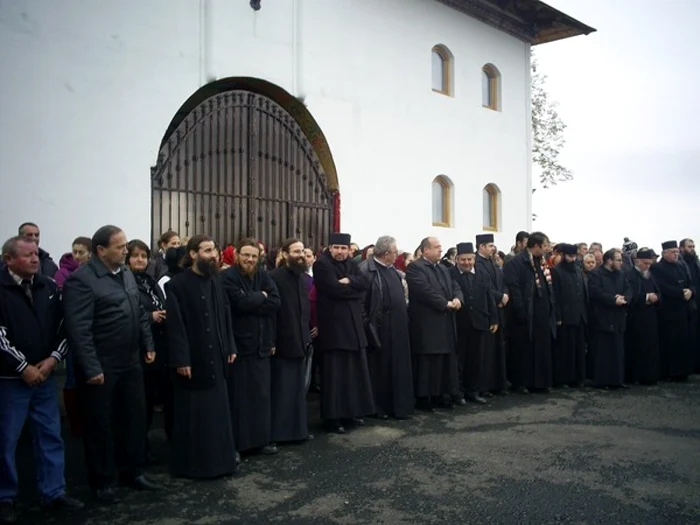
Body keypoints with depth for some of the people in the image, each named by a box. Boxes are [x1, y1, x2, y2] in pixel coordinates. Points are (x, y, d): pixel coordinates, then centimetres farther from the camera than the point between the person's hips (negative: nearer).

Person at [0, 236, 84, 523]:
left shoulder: (48, 286, 4)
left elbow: (65, 325, 5)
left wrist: (53, 358, -6)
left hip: (45, 376, 5)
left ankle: (53, 492, 23)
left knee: (51, 436, 11)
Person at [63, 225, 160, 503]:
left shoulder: (126, 273, 9)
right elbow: (79, 329, -20)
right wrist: (91, 368, -21)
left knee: (136, 417, 15)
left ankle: (133, 471, 32)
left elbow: (140, 313, 16)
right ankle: (102, 481, 23)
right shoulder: (81, 279, -16)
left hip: (131, 362, 7)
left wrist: (149, 344, 11)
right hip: (101, 367, -7)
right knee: (100, 423, 7)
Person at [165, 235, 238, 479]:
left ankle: (219, 459, 25)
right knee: (192, 415, 4)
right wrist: (181, 359, -18)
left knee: (217, 411, 13)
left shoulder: (216, 281, 9)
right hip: (191, 359, -6)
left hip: (216, 358, 6)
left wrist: (230, 347, 7)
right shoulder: (177, 284, -12)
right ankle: (190, 464, 16)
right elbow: (175, 324, -15)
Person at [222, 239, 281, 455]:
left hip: (261, 344, 6)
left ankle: (263, 439, 24)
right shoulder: (228, 277, -9)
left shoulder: (263, 274, 8)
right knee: (238, 396, 1)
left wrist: (252, 302, -14)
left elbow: (276, 302, -3)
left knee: (262, 394, 13)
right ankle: (235, 443, 11)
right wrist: (261, 297, -7)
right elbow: (241, 302, -23)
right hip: (238, 345, -6)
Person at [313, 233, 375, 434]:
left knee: (354, 370, 12)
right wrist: (354, 289, -6)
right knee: (334, 373, -4)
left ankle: (351, 412, 23)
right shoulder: (321, 264, -7)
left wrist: (348, 281, -16)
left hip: (353, 323, 7)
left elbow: (364, 283, 0)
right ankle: (332, 417, 3)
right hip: (333, 324, -7)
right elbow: (334, 289, -18)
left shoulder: (352, 265, 15)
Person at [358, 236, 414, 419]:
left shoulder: (392, 270, 13)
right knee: (380, 368, 3)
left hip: (397, 328, 8)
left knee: (398, 368, 12)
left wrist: (403, 318, 14)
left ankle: (398, 405, 22)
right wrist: (368, 325, -17)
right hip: (380, 329, -8)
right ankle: (380, 407, 14)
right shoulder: (366, 270, -14)